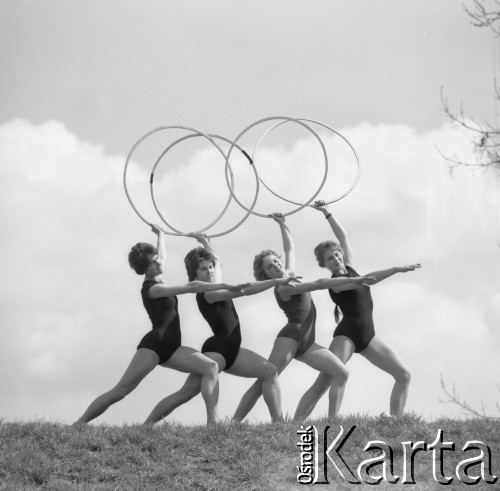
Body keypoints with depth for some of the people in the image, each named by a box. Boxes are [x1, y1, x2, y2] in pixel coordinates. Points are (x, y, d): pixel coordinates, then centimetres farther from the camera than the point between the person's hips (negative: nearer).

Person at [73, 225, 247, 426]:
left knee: (210, 367, -13)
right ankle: (79, 423, -12)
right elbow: (190, 287, -18)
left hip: (170, 348, 9)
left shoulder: (155, 281, 18)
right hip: (154, 344, -9)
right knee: (120, 390, -16)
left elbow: (161, 255, 41)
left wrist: (161, 235, 56)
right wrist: (225, 286, -20)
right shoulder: (152, 289, -9)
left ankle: (212, 421, -26)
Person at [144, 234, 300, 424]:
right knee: (187, 392, -20)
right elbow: (244, 290, -21)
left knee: (269, 371, -4)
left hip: (232, 349, 10)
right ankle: (146, 425, -19)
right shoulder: (206, 294, -12)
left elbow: (218, 261, 38)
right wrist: (277, 281, -22)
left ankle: (278, 421, -11)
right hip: (217, 348, -10)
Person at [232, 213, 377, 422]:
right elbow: (318, 284, -17)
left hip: (306, 343, 9)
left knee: (340, 374, -4)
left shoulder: (290, 275, 18)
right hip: (290, 336, -9)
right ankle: (234, 421, -24)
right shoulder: (283, 288, -8)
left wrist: (282, 224, 30)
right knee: (264, 382, -18)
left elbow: (290, 248, 35)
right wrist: (353, 280, -19)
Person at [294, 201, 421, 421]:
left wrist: (327, 212, 15)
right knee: (323, 382, -21)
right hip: (346, 334, -8)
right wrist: (396, 269, -27)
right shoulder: (334, 281, -8)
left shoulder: (348, 268, 12)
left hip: (367, 336, 8)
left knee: (403, 375, 1)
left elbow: (343, 236, 18)